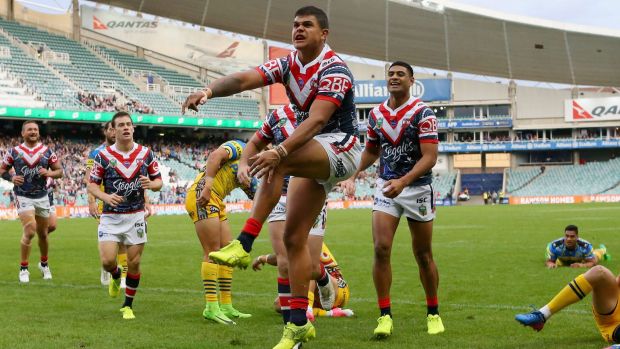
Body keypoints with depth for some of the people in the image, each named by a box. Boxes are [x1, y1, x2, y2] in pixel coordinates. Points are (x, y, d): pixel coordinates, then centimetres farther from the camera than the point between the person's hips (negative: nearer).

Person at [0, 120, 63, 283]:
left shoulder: (47, 152, 2)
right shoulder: (14, 152, -1)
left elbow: (59, 171, 5)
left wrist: (49, 173, -16)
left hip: (42, 197, 3)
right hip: (23, 197, -3)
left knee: (43, 233, 12)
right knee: (30, 231, -19)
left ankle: (44, 264, 36)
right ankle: (23, 268, -5)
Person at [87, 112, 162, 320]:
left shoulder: (146, 154, 0)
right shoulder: (103, 156, -5)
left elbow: (159, 181, 7)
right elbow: (92, 185, 0)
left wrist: (151, 184, -16)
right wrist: (106, 196, -20)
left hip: (136, 216, 1)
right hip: (110, 217, -1)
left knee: (134, 263, 2)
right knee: (107, 260, -11)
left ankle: (128, 305, 19)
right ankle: (116, 276, 27)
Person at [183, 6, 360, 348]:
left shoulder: (334, 70, -17)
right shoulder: (288, 64, 3)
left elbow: (316, 120, -31)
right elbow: (244, 78, -14)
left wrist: (280, 151, -44)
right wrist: (210, 89, -35)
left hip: (340, 149, -8)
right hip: (313, 158, 8)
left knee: (276, 162, -33)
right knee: (293, 239, 0)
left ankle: (243, 246, -33)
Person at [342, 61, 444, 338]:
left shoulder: (422, 113, -11)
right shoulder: (376, 114, 5)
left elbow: (429, 157, -19)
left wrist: (402, 181, -31)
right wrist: (354, 174, 8)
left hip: (417, 188, -3)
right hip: (385, 187, 4)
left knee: (423, 255, 6)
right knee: (381, 248, -11)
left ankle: (433, 313, 22)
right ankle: (385, 315, -5)